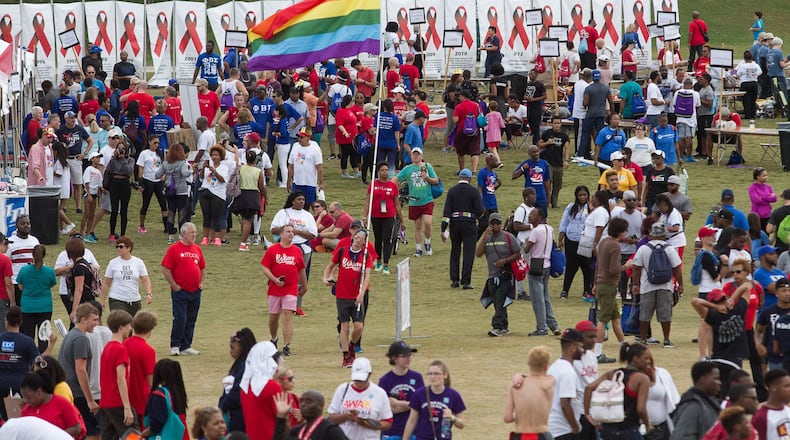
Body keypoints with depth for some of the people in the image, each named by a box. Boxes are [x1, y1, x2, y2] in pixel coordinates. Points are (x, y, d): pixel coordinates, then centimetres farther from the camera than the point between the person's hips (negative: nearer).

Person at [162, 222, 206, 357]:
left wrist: (201, 283, 10)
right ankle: (175, 346, 2)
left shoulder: (197, 249, 11)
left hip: (195, 291, 6)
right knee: (180, 319, -8)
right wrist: (174, 286, -10)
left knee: (191, 320, 8)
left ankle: (186, 346, 15)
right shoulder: (174, 249, -6)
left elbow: (202, 268, 23)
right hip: (180, 291, -6)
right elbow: (165, 269, -8)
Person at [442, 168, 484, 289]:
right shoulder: (473, 191, -4)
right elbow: (480, 210, -8)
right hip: (469, 224, -3)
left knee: (455, 252, 15)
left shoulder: (452, 191, 3)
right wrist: (476, 216, 16)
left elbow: (446, 210, -3)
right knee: (468, 252, 1)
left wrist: (443, 229, -5)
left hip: (454, 224, 3)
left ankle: (454, 280, 16)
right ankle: (466, 281, -5)